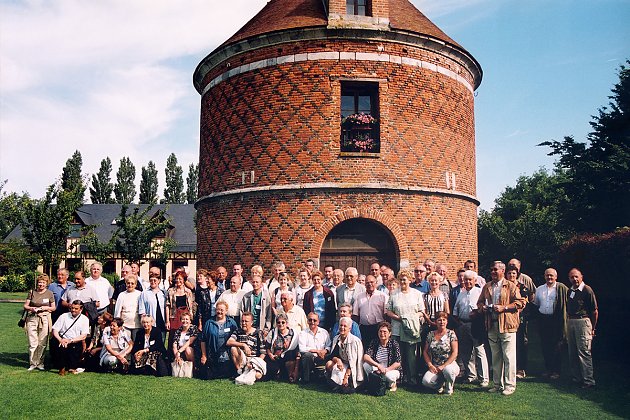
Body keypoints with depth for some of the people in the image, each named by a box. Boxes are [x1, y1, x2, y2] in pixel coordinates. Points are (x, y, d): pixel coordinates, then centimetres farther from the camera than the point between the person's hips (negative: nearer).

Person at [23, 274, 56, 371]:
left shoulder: (49, 293, 5)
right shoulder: (32, 292, 6)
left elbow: (54, 307, 9)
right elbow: (25, 306, 9)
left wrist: (46, 308, -9)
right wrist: (31, 308, -10)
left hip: (44, 319, 0)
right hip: (32, 318, 0)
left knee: (42, 343, 0)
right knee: (33, 343, -3)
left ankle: (40, 363, 12)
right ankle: (32, 363, 9)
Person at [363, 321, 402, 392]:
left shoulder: (394, 344, -11)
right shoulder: (374, 342, -5)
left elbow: (398, 363, -15)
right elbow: (365, 357, -17)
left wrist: (386, 370, -27)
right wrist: (378, 365, -31)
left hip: (392, 369, -2)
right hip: (377, 370, 2)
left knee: (389, 376, -36)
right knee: (366, 364, -24)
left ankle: (393, 383, 1)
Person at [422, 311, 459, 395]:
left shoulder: (451, 334, -3)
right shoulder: (431, 334, 6)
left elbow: (454, 353, -10)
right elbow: (425, 351, 10)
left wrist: (443, 366, -15)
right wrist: (430, 365, -5)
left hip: (449, 365, -3)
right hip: (435, 367, 3)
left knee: (448, 370, -39)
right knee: (425, 381, -24)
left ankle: (449, 388, -4)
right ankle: (441, 384, 10)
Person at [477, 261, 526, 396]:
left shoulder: (511, 286, -1)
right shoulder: (486, 287, 15)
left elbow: (520, 303, -8)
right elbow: (479, 302, 21)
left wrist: (503, 308, -16)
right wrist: (482, 307, -2)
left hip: (506, 325, -5)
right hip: (491, 326, 5)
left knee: (509, 357, -3)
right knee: (495, 357, 12)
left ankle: (510, 385, 7)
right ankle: (497, 384, 21)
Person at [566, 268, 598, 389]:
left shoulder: (587, 290, -7)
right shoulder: (569, 291, 11)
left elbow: (595, 311, -5)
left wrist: (592, 328, -3)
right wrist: (568, 322, 12)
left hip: (583, 321, -7)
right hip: (570, 322, 7)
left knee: (584, 352, -9)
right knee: (572, 352, 11)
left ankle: (588, 381, -4)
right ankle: (576, 377, 21)